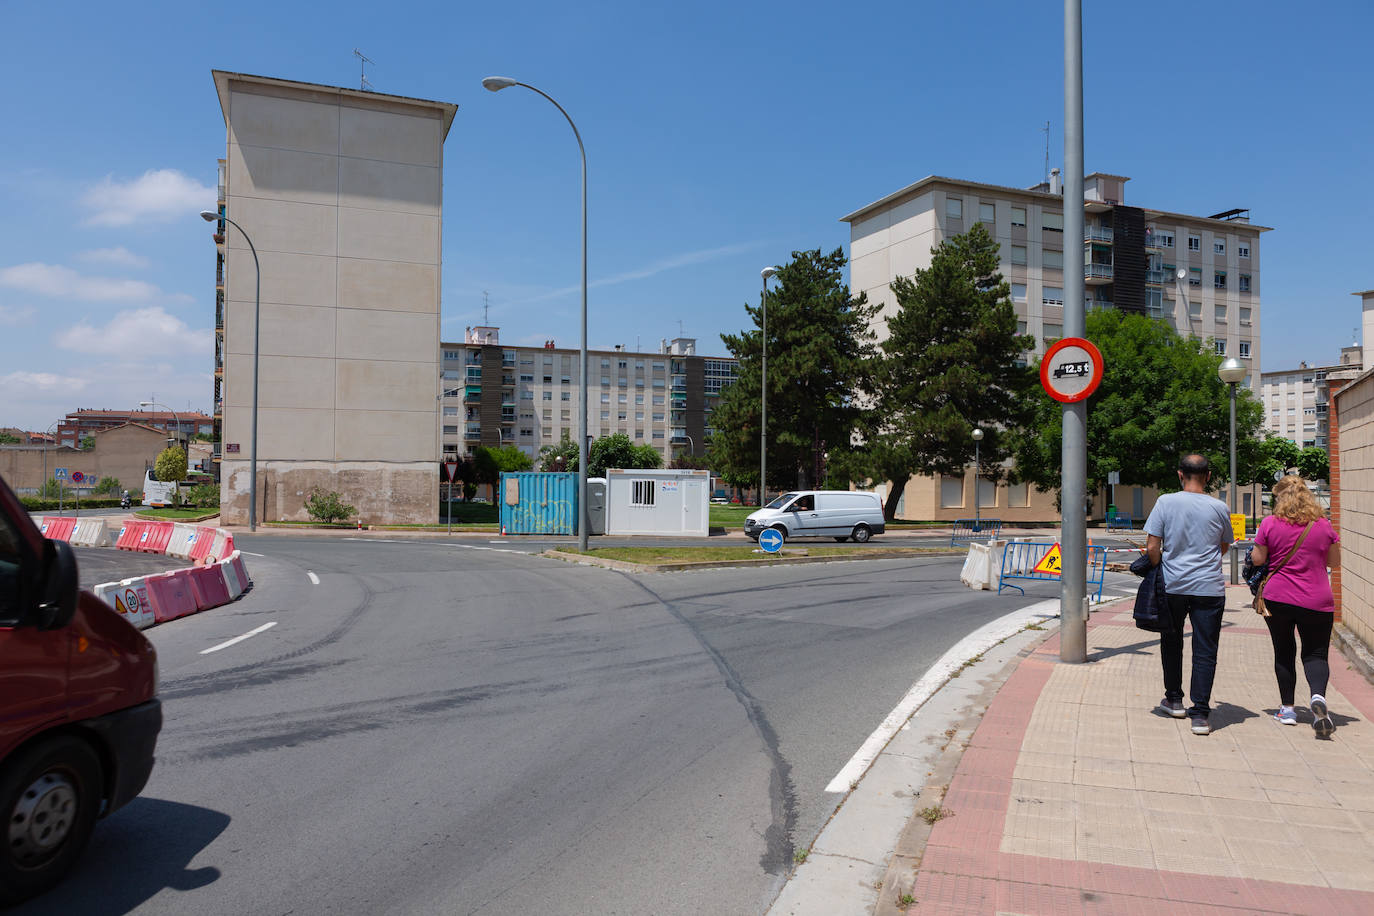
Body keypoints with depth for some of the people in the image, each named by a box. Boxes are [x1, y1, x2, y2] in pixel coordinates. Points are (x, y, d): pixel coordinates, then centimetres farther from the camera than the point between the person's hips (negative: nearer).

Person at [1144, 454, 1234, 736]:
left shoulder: (1166, 502, -5)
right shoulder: (1219, 508, -1)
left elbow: (1152, 547, -7)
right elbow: (1224, 547, 14)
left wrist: (1158, 574, 7)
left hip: (1172, 585, 0)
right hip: (1209, 588, 0)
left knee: (1171, 644, 18)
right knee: (1205, 652, 3)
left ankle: (1174, 700, 29)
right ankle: (1200, 714, 0)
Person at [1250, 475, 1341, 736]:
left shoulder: (1270, 524, -6)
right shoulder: (1323, 525, -1)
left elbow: (1257, 559, -1)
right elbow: (1335, 562, 7)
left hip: (1277, 598, 0)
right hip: (1316, 602, 0)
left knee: (1283, 652, 13)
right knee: (1315, 653, 7)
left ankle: (1287, 708, 17)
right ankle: (1318, 695, -21)